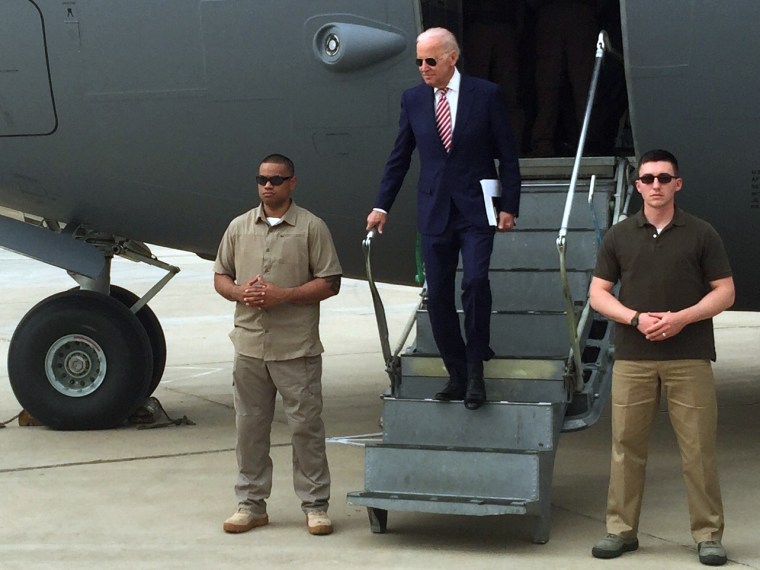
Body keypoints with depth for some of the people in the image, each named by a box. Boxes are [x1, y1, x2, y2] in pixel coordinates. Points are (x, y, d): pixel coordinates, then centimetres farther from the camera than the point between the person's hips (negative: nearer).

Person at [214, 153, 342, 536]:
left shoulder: (311, 228, -1)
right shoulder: (239, 227, 11)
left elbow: (330, 283, -4)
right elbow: (220, 276, 16)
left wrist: (283, 295, -15)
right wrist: (239, 292, -6)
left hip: (297, 347, -4)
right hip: (250, 344, 4)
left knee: (306, 425, 0)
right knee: (249, 427, 8)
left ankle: (315, 505, 9)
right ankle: (251, 503, 18)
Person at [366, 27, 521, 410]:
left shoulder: (485, 95, -4)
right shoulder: (413, 99, 5)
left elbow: (507, 155, -1)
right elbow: (399, 158, 12)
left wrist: (509, 206, -6)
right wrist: (382, 206, 10)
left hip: (476, 209, -3)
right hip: (434, 212, 4)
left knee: (475, 281, -20)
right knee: (438, 295, 3)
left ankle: (475, 370, -6)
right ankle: (457, 375, 16)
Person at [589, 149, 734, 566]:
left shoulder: (701, 234, 3)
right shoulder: (619, 236, 8)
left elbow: (725, 292, 3)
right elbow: (599, 293, 8)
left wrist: (683, 317, -13)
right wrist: (637, 318, -10)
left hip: (690, 358, -2)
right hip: (632, 357, 2)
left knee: (698, 448, -1)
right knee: (627, 446, 4)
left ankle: (708, 534, 6)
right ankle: (621, 529, 13)